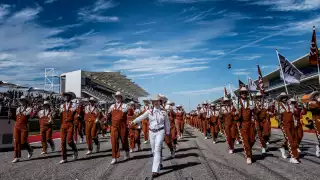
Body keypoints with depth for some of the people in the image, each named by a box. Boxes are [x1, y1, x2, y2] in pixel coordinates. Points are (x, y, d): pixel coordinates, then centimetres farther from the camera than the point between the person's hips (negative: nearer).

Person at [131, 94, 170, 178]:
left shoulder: (164, 112, 0)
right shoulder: (149, 112, 0)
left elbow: (167, 123, 9)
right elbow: (141, 117, -14)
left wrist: (168, 132, 12)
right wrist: (134, 121, -29)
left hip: (160, 132, -3)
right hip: (151, 132, 3)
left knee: (157, 150, -14)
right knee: (154, 150, 14)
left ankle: (155, 170, -13)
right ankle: (159, 163, 38)